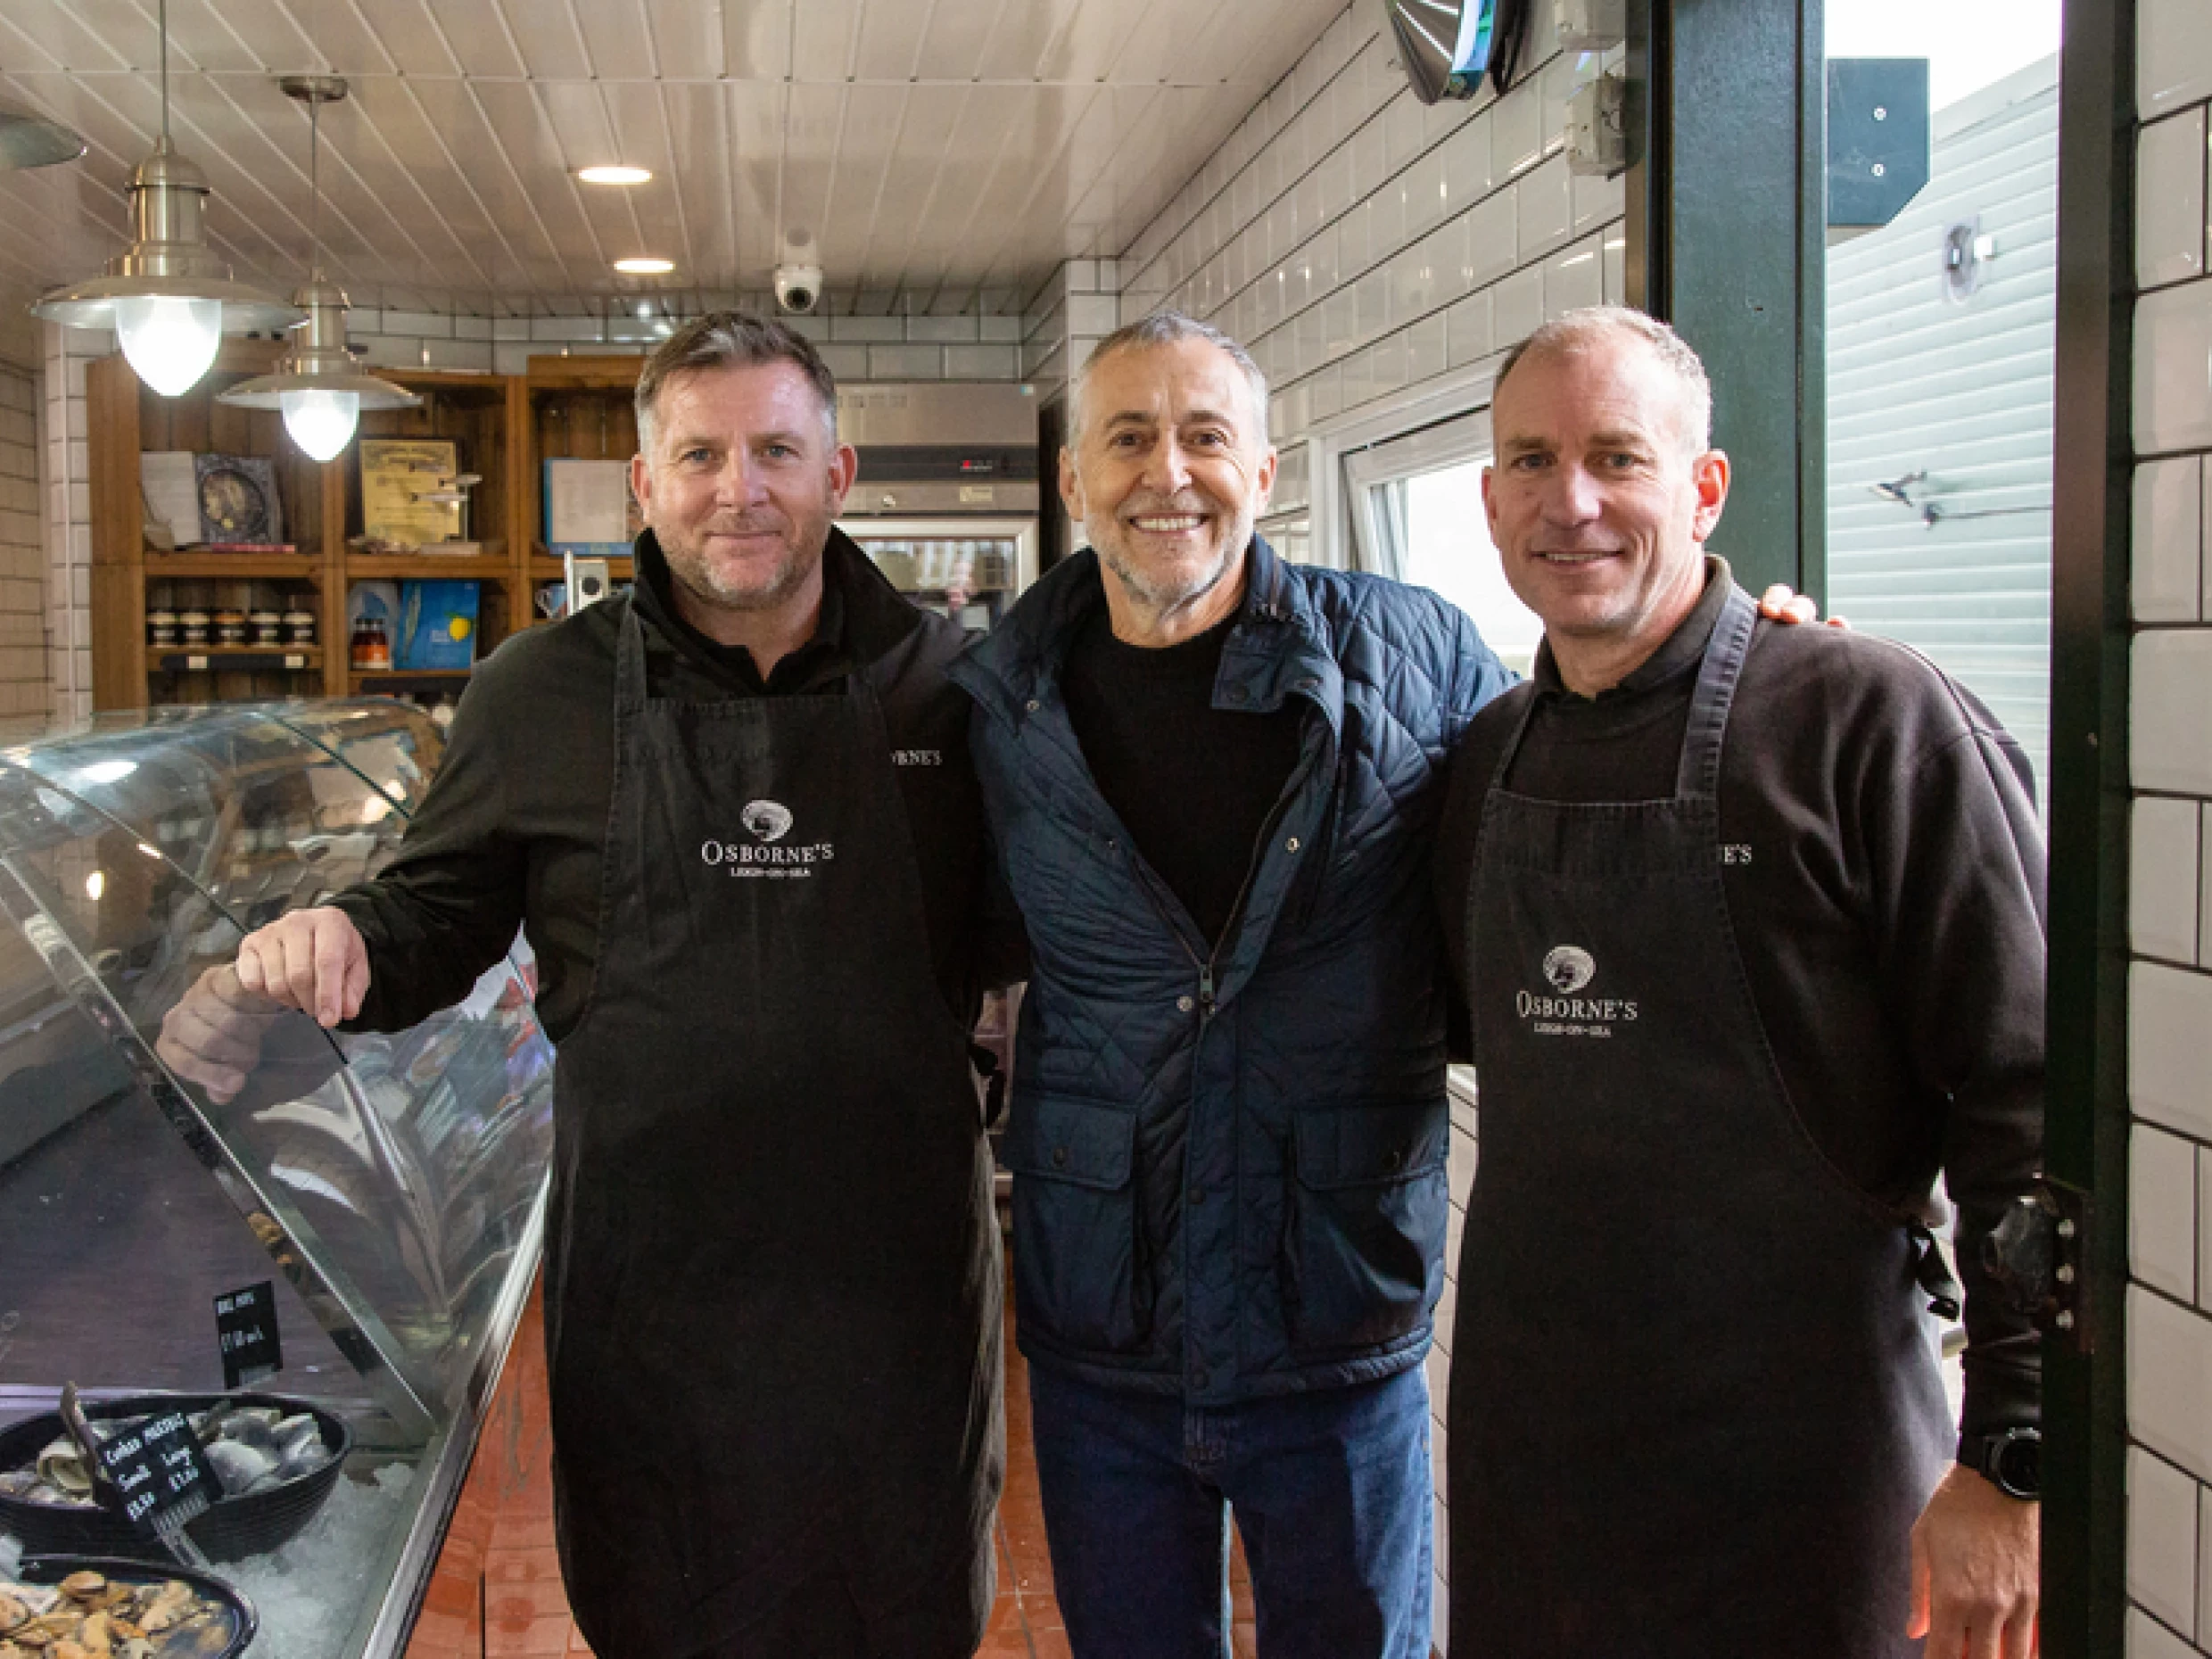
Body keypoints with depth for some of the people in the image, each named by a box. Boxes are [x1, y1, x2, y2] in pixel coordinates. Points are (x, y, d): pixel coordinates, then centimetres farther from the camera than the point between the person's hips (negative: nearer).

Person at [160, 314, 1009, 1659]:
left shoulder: (946, 683, 0)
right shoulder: (542, 694, 0)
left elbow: (1013, 933, 9)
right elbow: (442, 917, 10)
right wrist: (346, 941, -11)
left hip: (898, 1271, 1)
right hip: (652, 1280, 0)